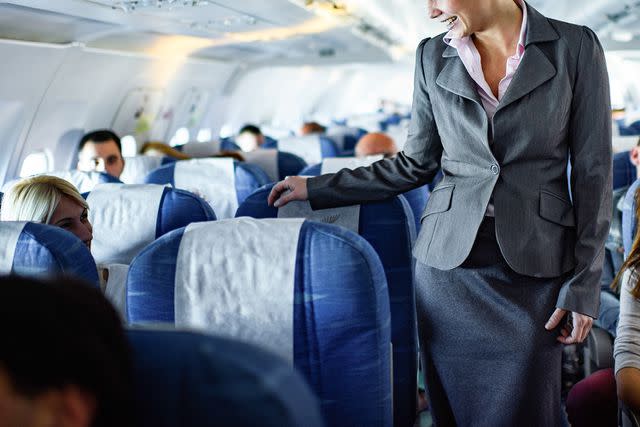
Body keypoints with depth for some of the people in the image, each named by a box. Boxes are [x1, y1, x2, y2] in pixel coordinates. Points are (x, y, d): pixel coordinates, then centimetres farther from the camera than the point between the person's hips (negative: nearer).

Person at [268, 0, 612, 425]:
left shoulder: (575, 46, -2)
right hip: (449, 262, 3)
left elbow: (593, 173, -2)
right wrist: (317, 188, 12)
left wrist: (584, 285, -6)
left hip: (534, 266, -2)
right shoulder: (433, 56, 7)